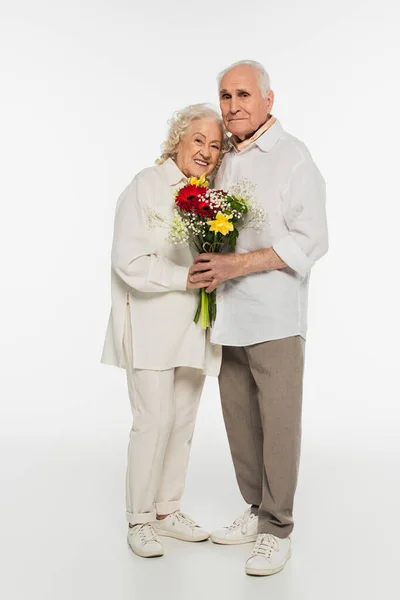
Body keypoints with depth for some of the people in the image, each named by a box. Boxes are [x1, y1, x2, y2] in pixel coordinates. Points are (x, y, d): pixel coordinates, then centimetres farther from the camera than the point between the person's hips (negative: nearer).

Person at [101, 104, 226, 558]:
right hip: (152, 327, -6)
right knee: (154, 421, -6)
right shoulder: (146, 186, -7)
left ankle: (167, 510, 25)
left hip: (192, 328, 6)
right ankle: (138, 520, 10)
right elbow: (130, 262, -14)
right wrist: (186, 278, -18)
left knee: (183, 422, 10)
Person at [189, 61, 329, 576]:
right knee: (239, 421, 10)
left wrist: (239, 264, -18)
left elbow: (311, 240, -11)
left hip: (275, 317, -6)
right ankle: (256, 511, 25)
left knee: (279, 423, -2)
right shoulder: (223, 161, 17)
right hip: (228, 316, 6)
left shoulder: (292, 157, -4)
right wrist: (209, 261, 2)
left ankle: (277, 529, 11)